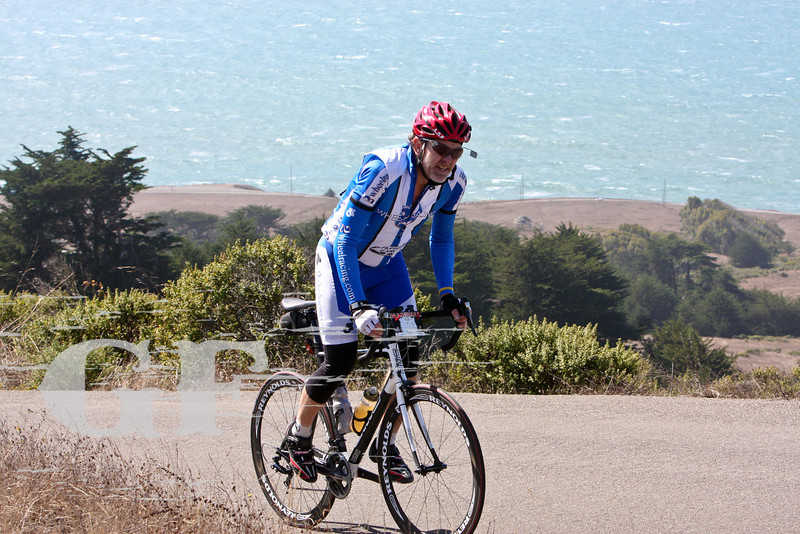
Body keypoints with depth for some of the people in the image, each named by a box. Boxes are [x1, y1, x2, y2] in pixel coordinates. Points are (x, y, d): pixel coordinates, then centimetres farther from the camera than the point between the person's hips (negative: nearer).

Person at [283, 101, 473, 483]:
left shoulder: (452, 182, -16)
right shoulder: (382, 171, -35)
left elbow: (441, 239, 3)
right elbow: (346, 240, -33)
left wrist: (447, 295, -5)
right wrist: (358, 306, -40)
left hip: (386, 263, 6)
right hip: (342, 258, -6)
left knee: (410, 355, -7)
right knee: (340, 362, -10)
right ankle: (298, 436, 14)